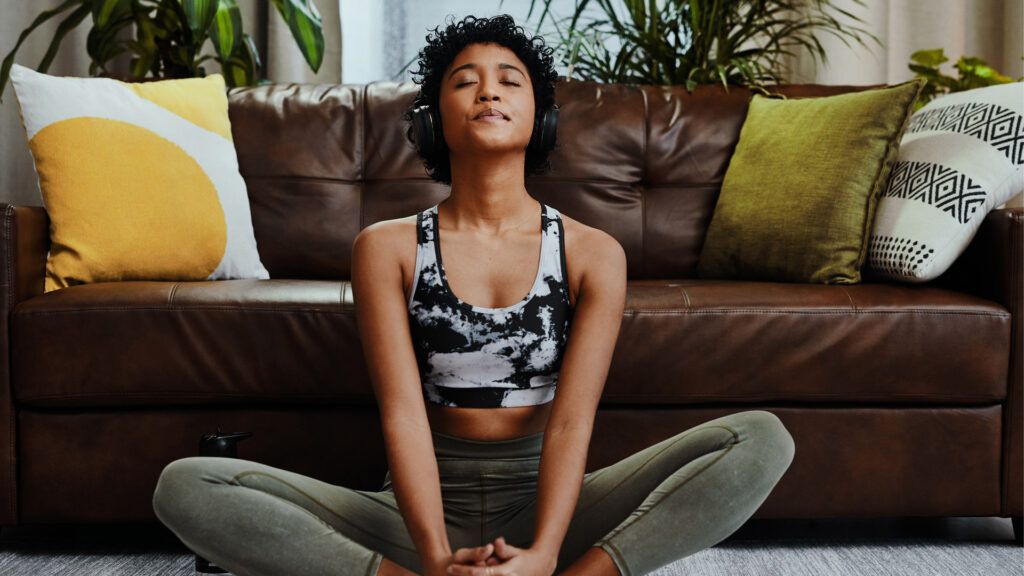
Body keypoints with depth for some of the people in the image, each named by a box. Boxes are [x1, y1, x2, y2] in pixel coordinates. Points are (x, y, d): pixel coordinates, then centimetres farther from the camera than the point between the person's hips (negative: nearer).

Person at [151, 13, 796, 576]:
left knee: (763, 439, -21)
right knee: (186, 486, -22)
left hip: (543, 503, 1)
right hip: (424, 508, 0)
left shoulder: (594, 254, 0)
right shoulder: (387, 248, 0)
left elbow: (572, 420, -10)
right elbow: (403, 414, -10)